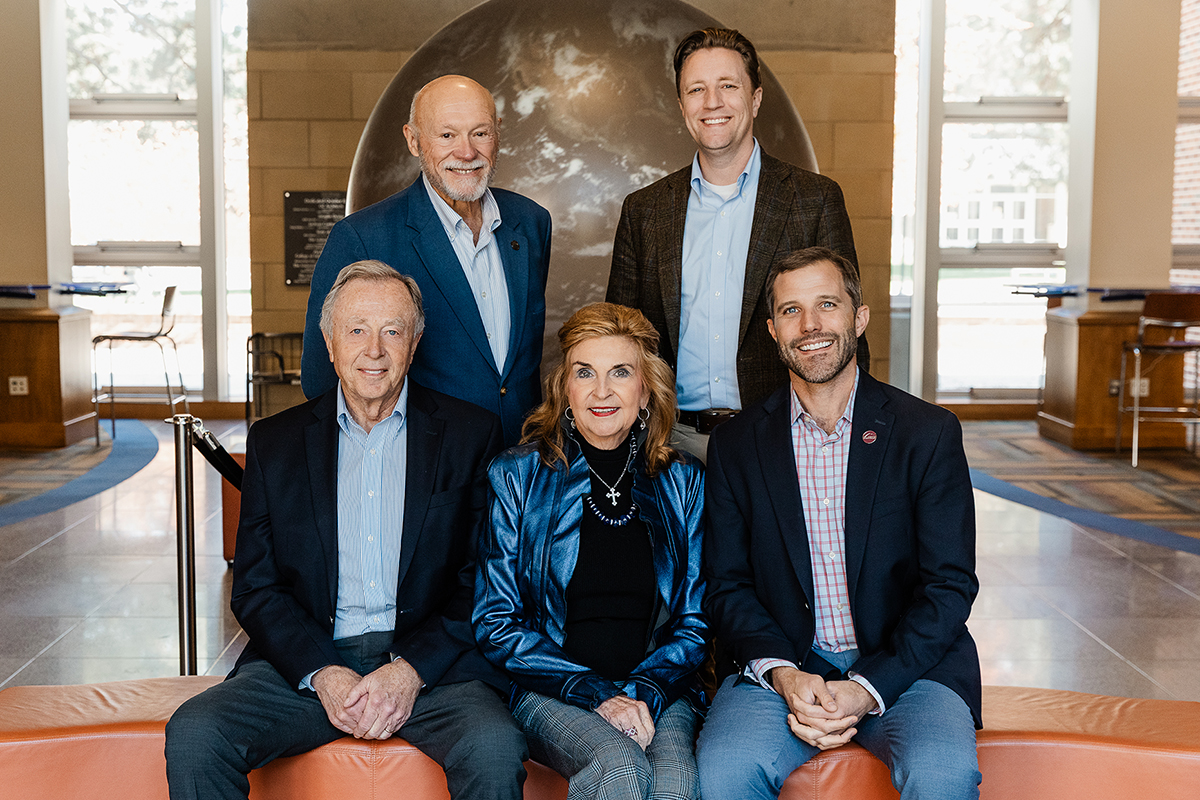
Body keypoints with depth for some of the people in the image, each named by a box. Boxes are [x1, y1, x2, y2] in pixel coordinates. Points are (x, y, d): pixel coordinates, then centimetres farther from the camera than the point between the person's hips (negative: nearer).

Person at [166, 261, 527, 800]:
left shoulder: (470, 435, 5)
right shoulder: (274, 442, 10)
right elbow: (255, 589, 6)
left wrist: (411, 670, -13)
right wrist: (322, 674, -11)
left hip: (430, 658, -2)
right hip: (308, 659, 2)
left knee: (495, 748, -30)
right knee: (193, 736, -21)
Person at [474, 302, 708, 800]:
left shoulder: (683, 482, 8)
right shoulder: (516, 477, 2)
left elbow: (696, 621, 10)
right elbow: (495, 625, 0)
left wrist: (641, 691, -10)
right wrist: (595, 693, -11)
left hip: (658, 689, 2)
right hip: (550, 693, -1)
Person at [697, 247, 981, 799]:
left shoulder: (929, 433, 1)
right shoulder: (735, 444, 6)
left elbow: (950, 586, -2)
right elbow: (727, 584, 5)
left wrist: (866, 688, -14)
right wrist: (782, 673, -13)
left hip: (902, 663, 0)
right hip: (778, 663, 1)